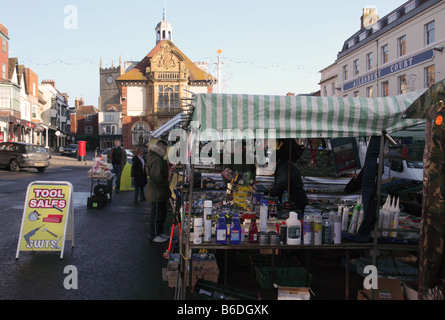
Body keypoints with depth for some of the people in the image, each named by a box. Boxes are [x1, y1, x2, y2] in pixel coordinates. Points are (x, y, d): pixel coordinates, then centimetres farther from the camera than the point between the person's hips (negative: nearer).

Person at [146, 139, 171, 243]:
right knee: (156, 214, 0)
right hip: (157, 194, -11)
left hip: (160, 193, 11)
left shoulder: (158, 158, 16)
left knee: (162, 213, 19)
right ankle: (154, 236, 10)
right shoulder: (157, 160, -21)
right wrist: (167, 186, -17)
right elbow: (157, 177, -28)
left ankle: (160, 232, 30)